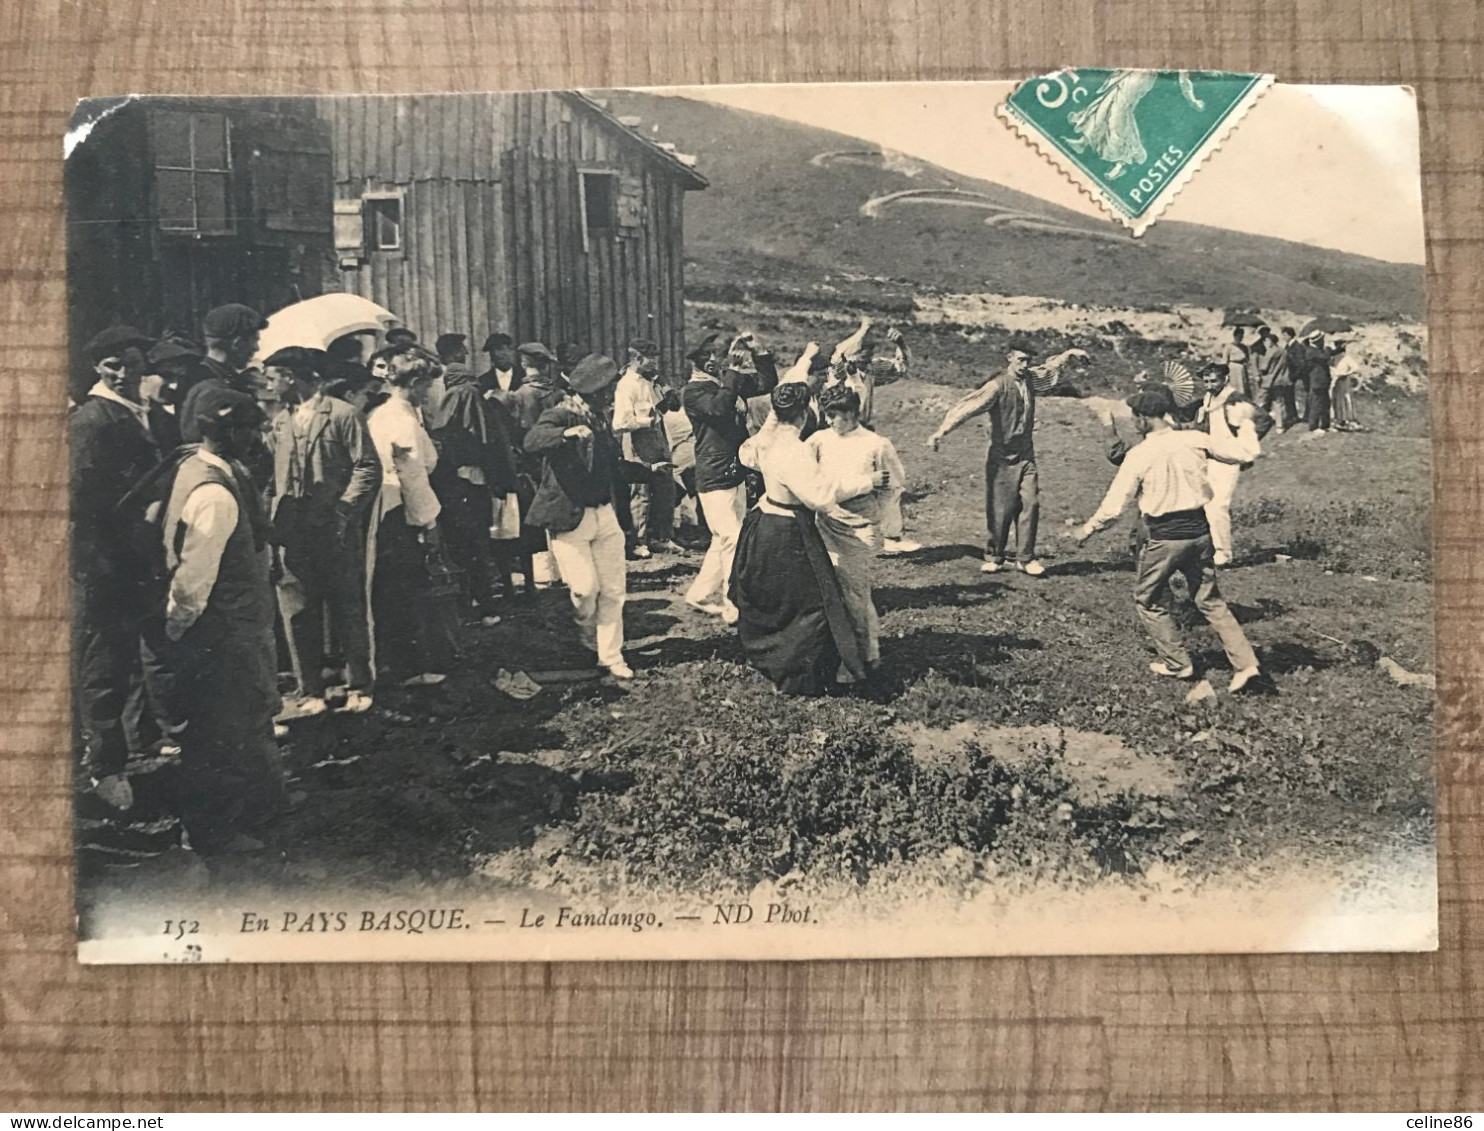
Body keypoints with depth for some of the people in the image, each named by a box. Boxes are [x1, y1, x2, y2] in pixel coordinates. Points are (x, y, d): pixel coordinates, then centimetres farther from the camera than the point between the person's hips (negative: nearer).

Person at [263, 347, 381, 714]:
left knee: (348, 614, 5)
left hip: (335, 534, -5)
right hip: (292, 538, 5)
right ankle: (311, 693, 13)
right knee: (299, 616, 5)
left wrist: (343, 511, -14)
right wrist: (275, 518, 3)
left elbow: (368, 469, -7)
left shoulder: (342, 414, -3)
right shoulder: (279, 422, 13)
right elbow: (275, 475, 16)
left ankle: (359, 689, 16)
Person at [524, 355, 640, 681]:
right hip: (568, 516, -7)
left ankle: (611, 655, 18)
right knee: (585, 588, -10)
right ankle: (586, 630, 23)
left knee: (614, 589, 6)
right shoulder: (561, 414, -13)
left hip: (604, 513, 7)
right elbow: (532, 440, -35)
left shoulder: (600, 418, 12)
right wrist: (567, 434, -50)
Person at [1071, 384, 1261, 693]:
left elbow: (1115, 504, -7)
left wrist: (1089, 528, 9)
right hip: (1199, 531, 5)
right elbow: (1245, 452, 1)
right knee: (1210, 601, 16)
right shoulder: (1195, 440, -3)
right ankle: (1245, 663, 8)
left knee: (1149, 600, 17)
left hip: (1165, 538, -5)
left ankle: (1177, 664, 21)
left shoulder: (1139, 455, -12)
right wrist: (1246, 428, 22)